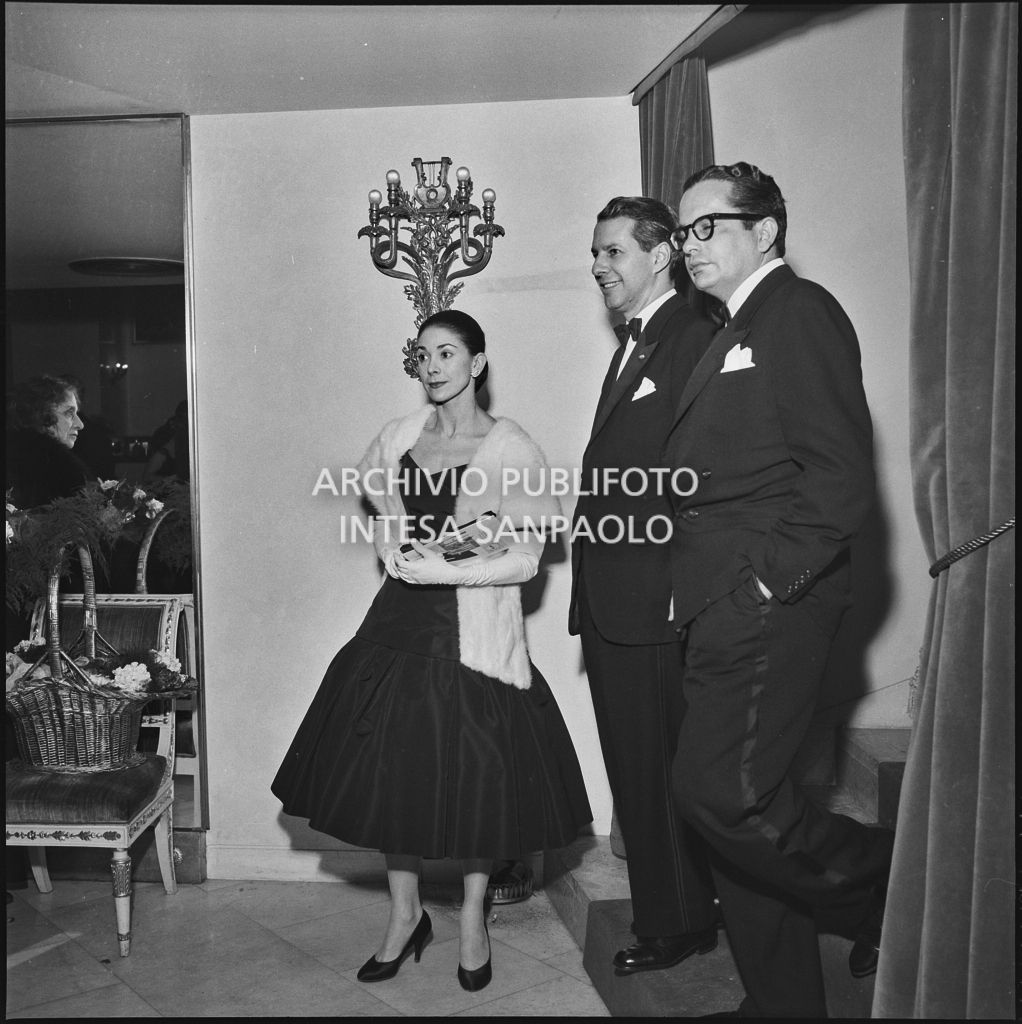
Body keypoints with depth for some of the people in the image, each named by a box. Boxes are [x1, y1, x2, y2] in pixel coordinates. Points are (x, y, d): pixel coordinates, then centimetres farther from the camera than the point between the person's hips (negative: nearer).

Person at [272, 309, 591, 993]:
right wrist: (401, 556, 1)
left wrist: (446, 570, -18)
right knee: (391, 770, 8)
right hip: (401, 623, 5)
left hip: (474, 636, -4)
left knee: (475, 776, 4)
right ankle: (406, 915, 29)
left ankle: (474, 920, 28)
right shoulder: (399, 437, 7)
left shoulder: (512, 450, -7)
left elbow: (525, 560, -10)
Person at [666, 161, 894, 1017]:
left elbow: (842, 473, -15)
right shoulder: (735, 332, 23)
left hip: (768, 609, -9)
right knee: (737, 808, 12)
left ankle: (890, 888, 13)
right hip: (723, 614, 9)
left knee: (723, 793, -11)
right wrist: (696, 593, 9)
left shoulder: (801, 312, -4)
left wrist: (770, 583, -17)